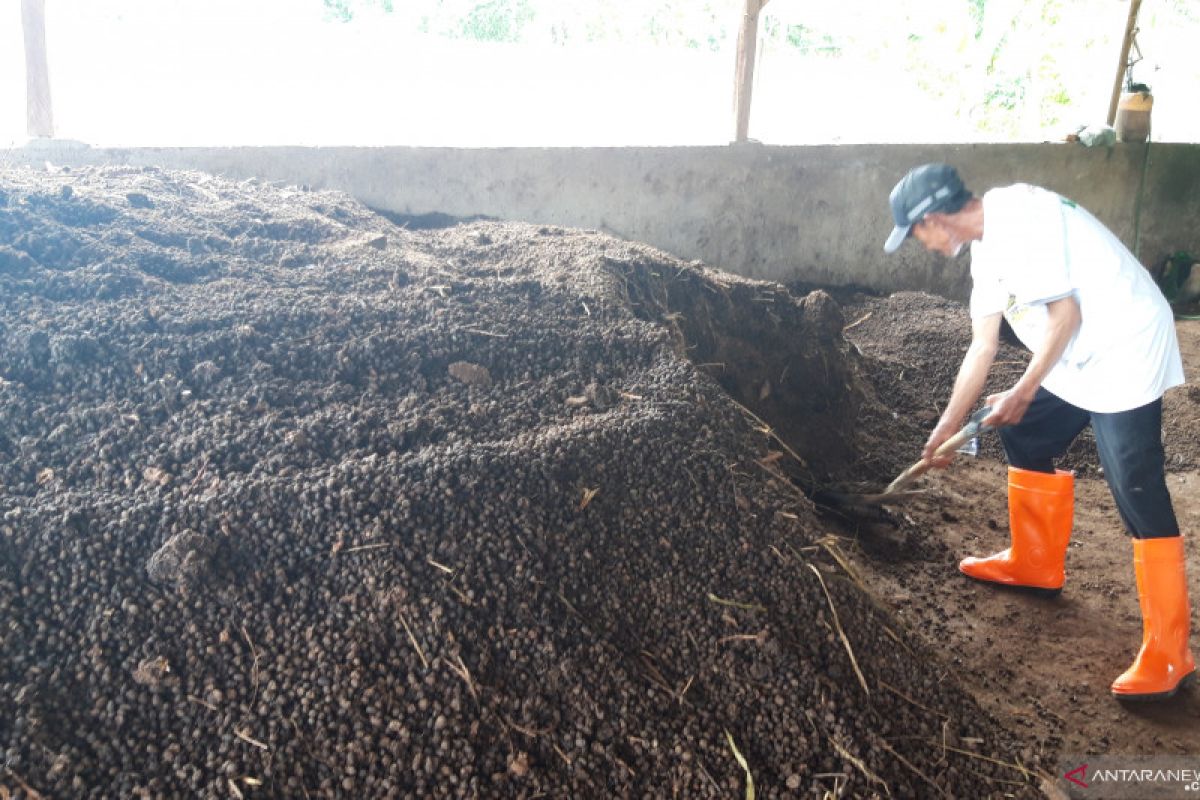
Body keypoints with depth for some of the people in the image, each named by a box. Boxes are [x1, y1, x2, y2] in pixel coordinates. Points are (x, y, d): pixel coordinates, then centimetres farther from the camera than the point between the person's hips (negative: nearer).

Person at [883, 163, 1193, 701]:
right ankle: (1036, 565, 36)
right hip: (1078, 358, 10)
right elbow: (982, 346, 15)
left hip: (1126, 352, -10)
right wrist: (947, 426, 17)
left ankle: (1168, 654, -3)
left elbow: (1065, 314, -23)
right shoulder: (986, 247, 10)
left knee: (1138, 493, -11)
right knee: (1024, 438, 19)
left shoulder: (1020, 218, -20)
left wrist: (1023, 392, -14)